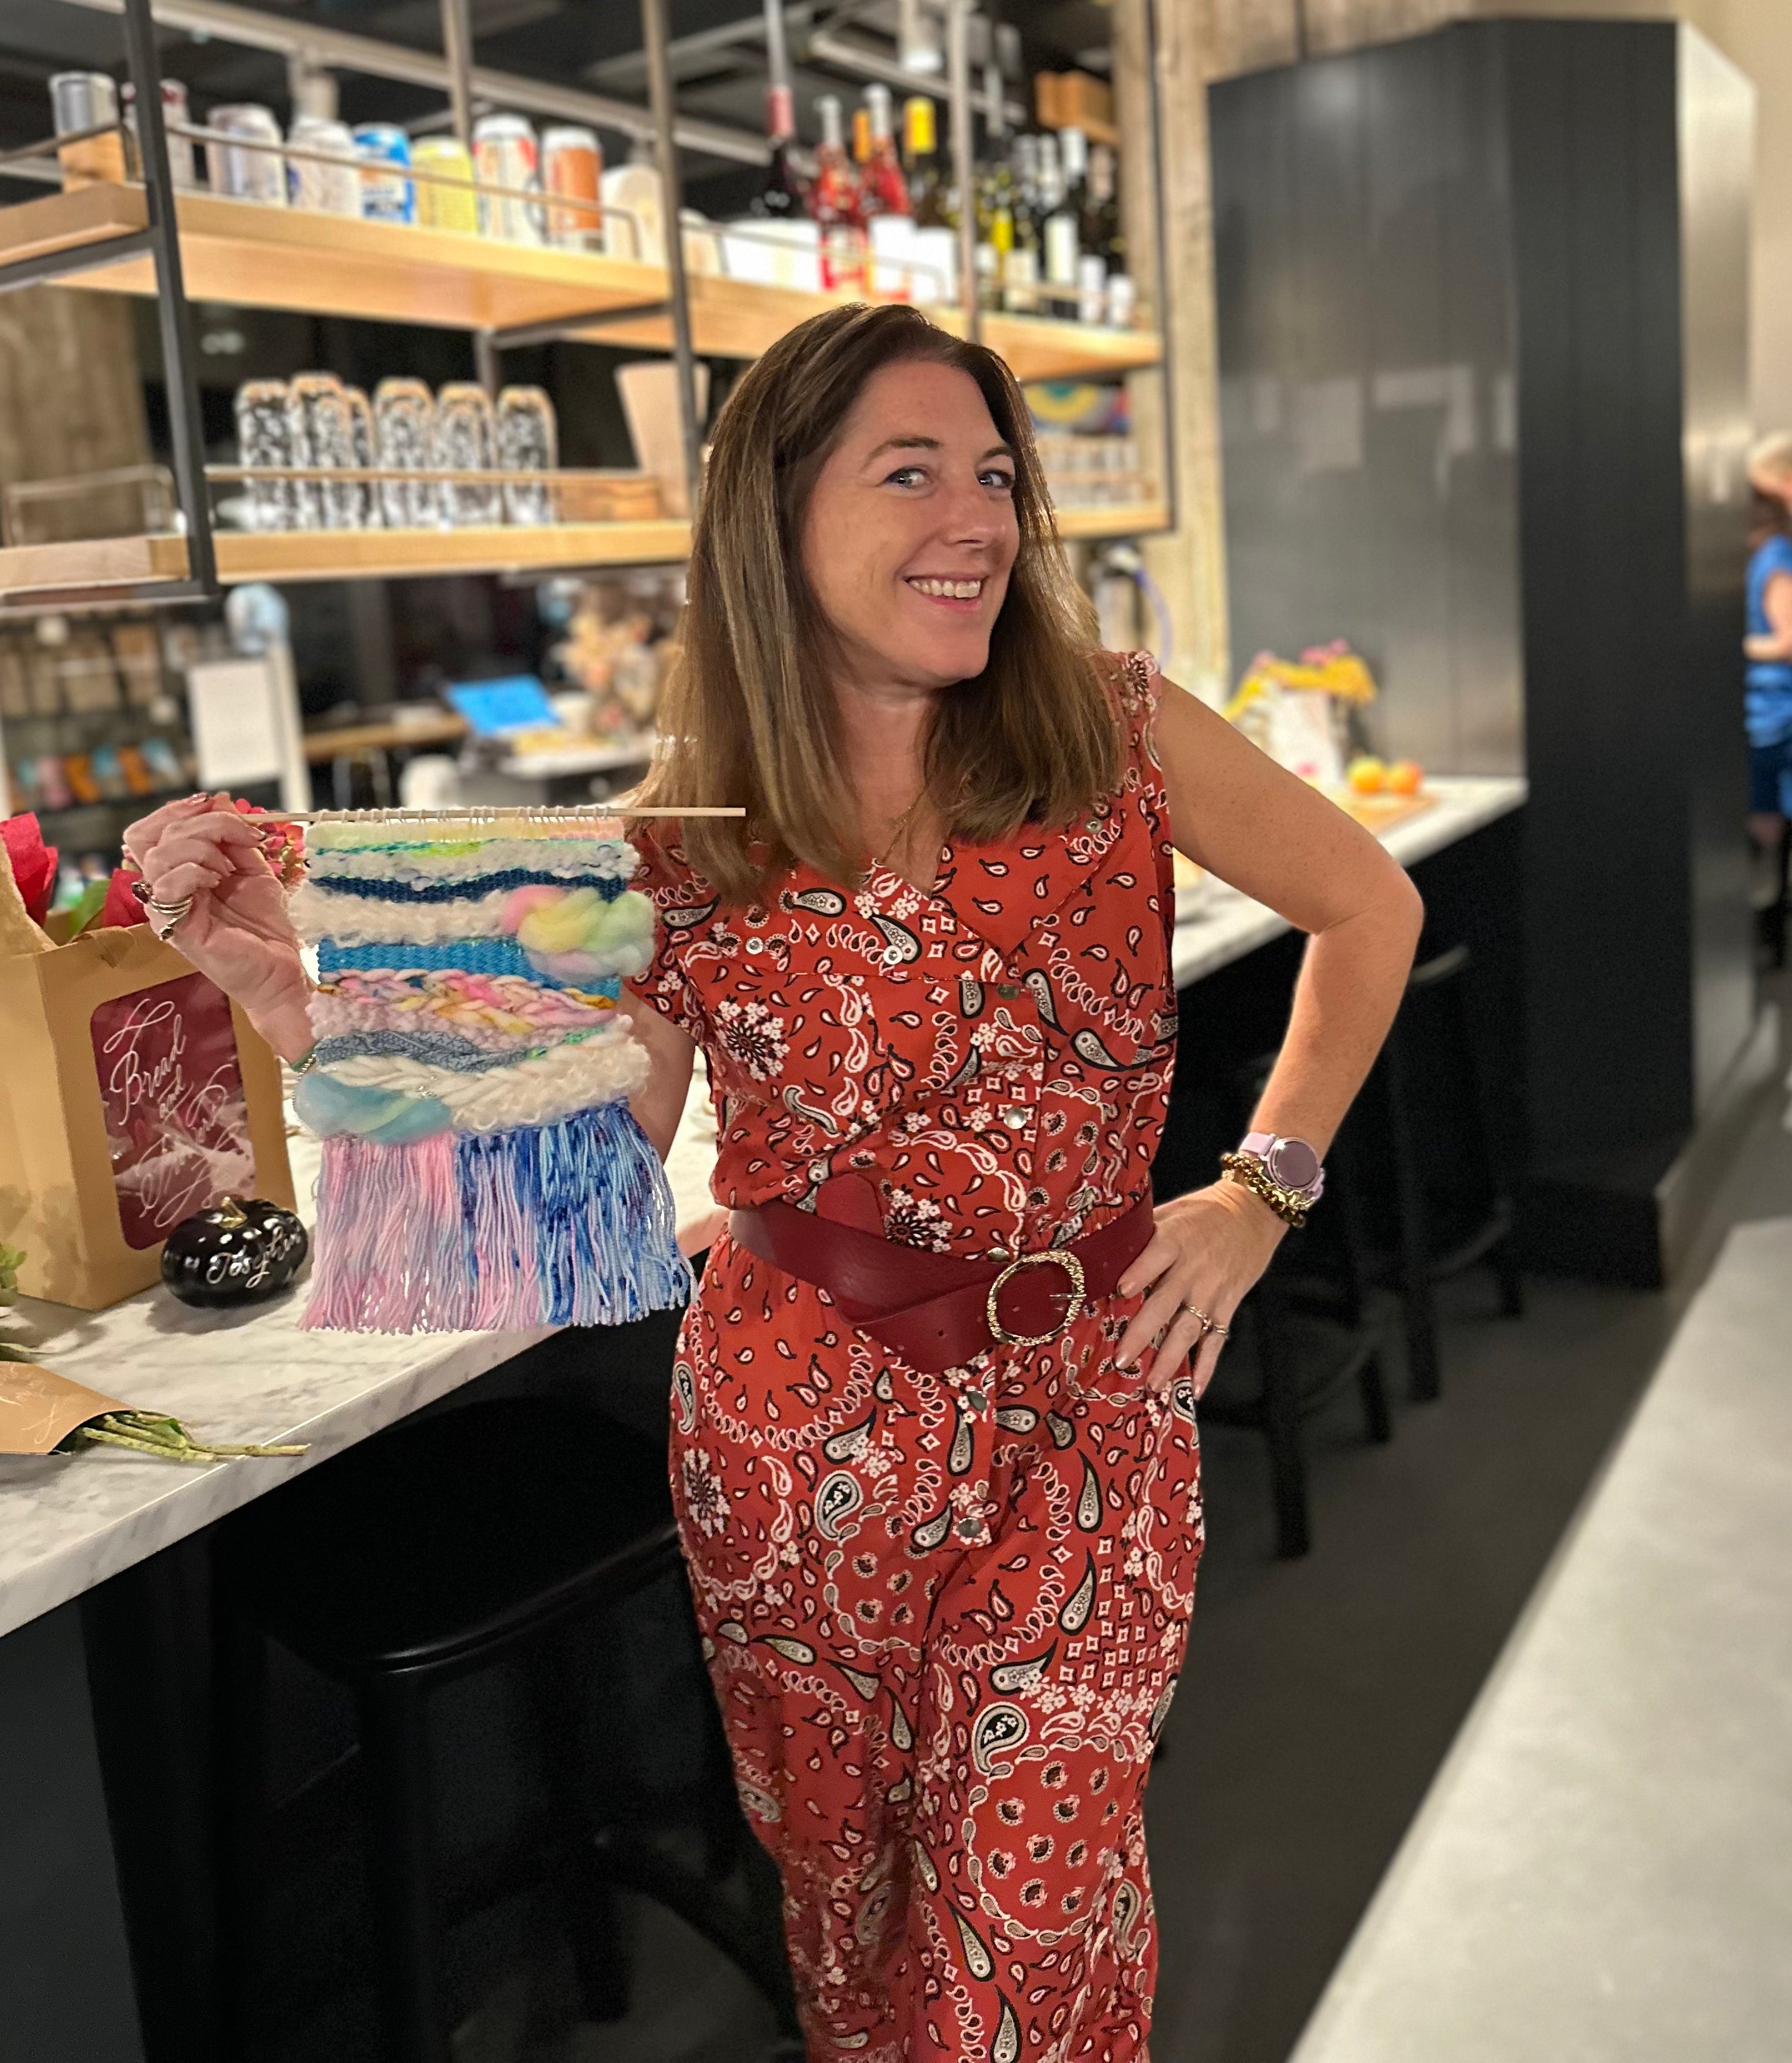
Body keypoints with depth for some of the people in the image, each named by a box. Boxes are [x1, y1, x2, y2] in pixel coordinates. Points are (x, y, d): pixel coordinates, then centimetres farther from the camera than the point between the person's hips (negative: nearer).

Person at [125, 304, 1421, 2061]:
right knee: (846, 1881, 19)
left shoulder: (1117, 730, -7)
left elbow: (1366, 905, 8)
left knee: (1040, 1912, 4)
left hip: (1084, 1406, 0)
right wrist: (276, 980, -14)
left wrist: (1263, 1190, 2)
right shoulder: (685, 835, -6)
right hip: (802, 1423, 1)